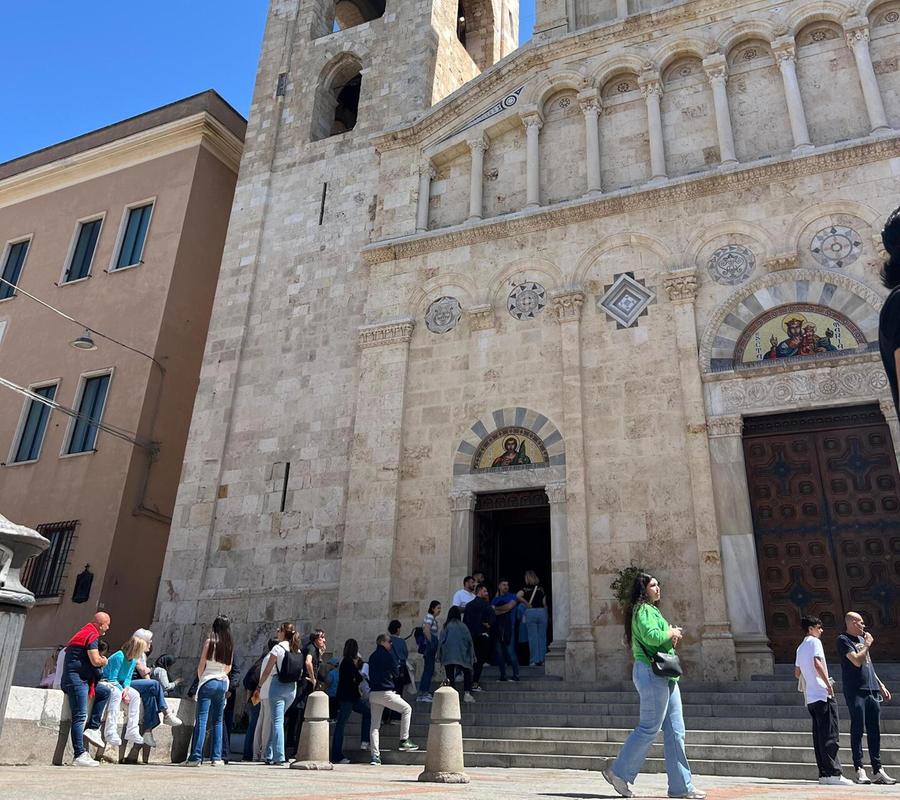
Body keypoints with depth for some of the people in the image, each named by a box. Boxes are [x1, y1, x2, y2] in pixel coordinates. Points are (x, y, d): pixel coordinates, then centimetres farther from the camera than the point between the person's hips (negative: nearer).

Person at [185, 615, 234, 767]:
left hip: (208, 681, -4)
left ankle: (196, 757, -8)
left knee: (202, 720, -5)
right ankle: (216, 757, 10)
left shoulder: (209, 641, -6)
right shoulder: (230, 644, 7)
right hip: (223, 682, 5)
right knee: (217, 721, 11)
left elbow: (201, 665, -4)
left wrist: (200, 680, 11)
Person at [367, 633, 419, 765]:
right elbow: (395, 673, 0)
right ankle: (404, 741, 6)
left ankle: (375, 756, 3)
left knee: (374, 724, 8)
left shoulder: (372, 657, 16)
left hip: (373, 693, 7)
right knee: (407, 709, 9)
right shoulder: (387, 655, -7)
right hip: (385, 692, -7)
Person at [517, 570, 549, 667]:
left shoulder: (525, 588, 1)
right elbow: (544, 603, 7)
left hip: (530, 612, -2)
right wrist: (546, 615, 14)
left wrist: (526, 603, -6)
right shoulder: (541, 588, 9)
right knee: (542, 637, 8)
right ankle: (542, 660, 10)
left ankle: (534, 660, 2)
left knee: (532, 637, 2)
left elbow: (518, 596, -18)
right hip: (542, 611, 3)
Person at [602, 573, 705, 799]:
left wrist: (671, 636, 4)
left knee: (675, 730, 8)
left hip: (665, 675, 10)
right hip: (651, 672, -10)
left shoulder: (652, 610, 22)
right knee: (649, 728, -7)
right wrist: (671, 633, -7)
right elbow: (652, 636, -25)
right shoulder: (643, 610, -9)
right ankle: (619, 772, 2)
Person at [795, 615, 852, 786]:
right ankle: (834, 773, -12)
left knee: (819, 735, 7)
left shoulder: (800, 648, 21)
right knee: (830, 735, -9)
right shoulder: (814, 642, -4)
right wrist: (828, 684, -16)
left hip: (810, 698, 8)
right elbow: (817, 663, -19)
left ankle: (824, 773, 6)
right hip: (822, 695, -8)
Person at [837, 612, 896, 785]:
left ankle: (878, 770, 11)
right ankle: (859, 769, -4)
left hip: (872, 690, 8)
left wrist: (881, 685, 20)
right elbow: (857, 661, -17)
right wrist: (867, 644, -4)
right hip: (855, 691, -8)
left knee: (874, 732, 7)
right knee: (858, 730, -6)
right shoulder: (843, 639, -5)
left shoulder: (861, 638, 20)